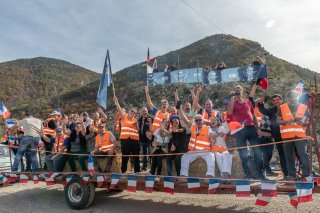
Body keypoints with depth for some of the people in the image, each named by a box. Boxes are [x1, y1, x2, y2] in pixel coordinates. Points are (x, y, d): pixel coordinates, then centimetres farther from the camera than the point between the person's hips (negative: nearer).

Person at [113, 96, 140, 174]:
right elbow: (119, 110, -8)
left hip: (134, 139, 2)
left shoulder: (135, 120, 13)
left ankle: (137, 171, 15)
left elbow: (138, 130, 14)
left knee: (136, 156, 5)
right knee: (125, 156, 3)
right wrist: (116, 103, -22)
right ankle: (123, 171, 14)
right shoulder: (124, 117, 8)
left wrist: (136, 125, -4)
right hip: (125, 139, -2)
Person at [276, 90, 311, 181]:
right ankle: (292, 175, 18)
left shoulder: (304, 107, 5)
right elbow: (278, 121, 2)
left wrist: (303, 122, -14)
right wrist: (286, 122, -18)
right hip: (287, 135, 1)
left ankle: (307, 175, 4)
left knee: (303, 154, -8)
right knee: (289, 156, 7)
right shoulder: (282, 108, 3)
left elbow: (308, 121, 9)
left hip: (300, 135, -1)